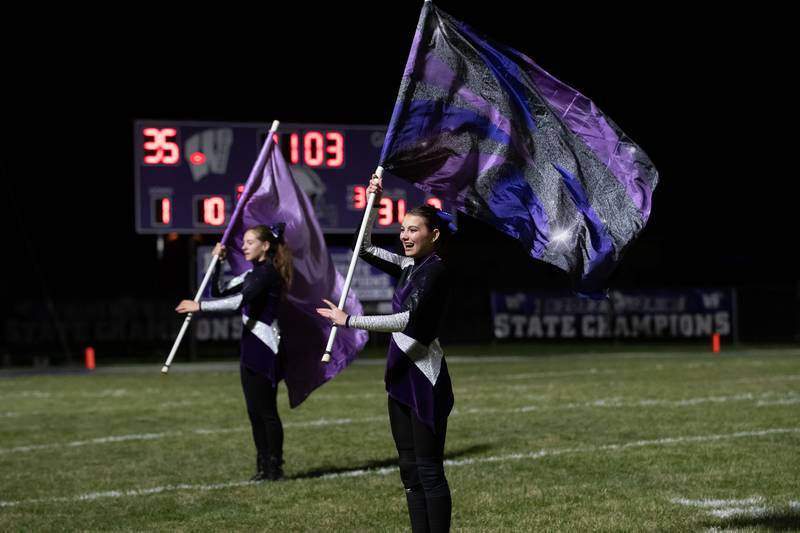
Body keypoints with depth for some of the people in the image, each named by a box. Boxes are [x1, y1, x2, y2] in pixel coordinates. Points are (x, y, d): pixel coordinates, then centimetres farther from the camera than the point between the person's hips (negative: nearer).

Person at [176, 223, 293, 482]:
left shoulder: (268, 272, -13)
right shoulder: (253, 273, 17)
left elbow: (239, 300, -27)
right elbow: (219, 293, 21)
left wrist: (199, 306, -28)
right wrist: (217, 263, 9)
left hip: (264, 348, -10)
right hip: (251, 346, 10)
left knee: (266, 411, -5)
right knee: (255, 411, 11)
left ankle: (274, 467, 0)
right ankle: (264, 466, 16)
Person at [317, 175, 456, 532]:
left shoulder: (435, 270, -13)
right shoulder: (409, 267, 13)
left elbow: (408, 318, -24)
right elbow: (365, 250, 25)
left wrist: (349, 321, -25)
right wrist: (372, 205, 13)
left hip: (424, 378, -9)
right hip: (401, 375, 9)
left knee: (429, 470, -7)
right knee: (410, 469, 9)